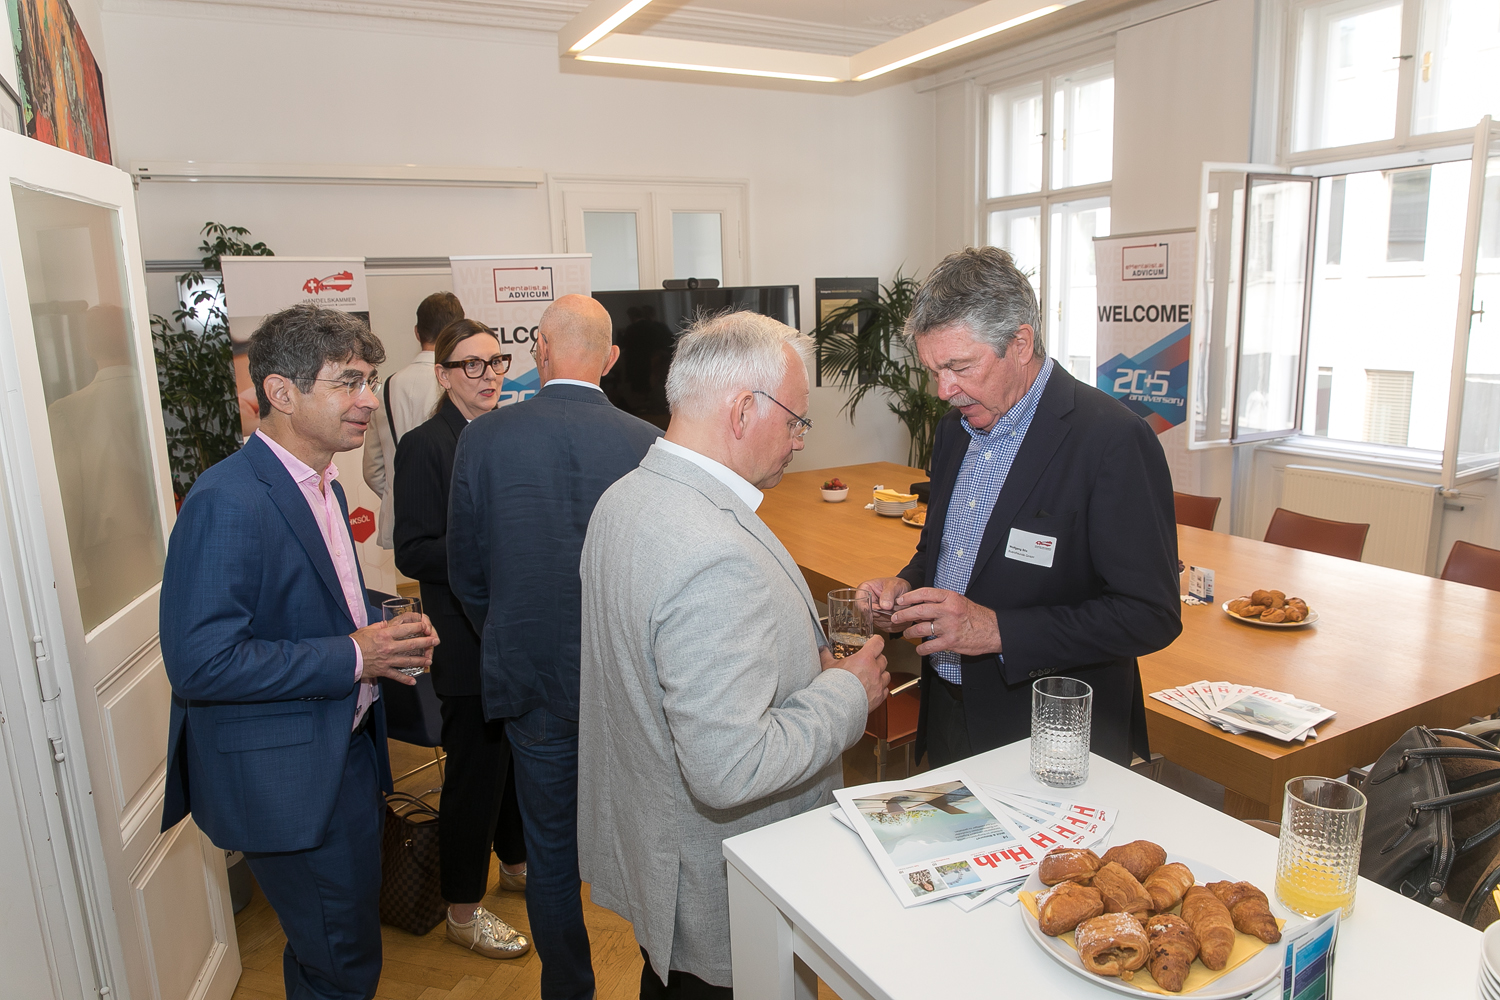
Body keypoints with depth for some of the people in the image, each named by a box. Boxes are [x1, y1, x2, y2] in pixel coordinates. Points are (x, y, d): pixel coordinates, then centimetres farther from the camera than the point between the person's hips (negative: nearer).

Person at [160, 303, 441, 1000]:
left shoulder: (322, 486, 8)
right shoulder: (227, 503, -23)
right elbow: (200, 662, -27)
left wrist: (384, 627, 0)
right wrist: (353, 656, -23)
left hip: (346, 748, 9)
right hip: (285, 778, -9)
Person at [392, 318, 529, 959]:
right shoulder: (424, 446, -14)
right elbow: (413, 553, -17)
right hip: (469, 641, -7)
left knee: (520, 753, 21)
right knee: (475, 768, 5)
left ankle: (516, 861, 43)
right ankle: (463, 911, 24)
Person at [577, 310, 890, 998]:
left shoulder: (623, 499, -1)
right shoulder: (718, 558, -34)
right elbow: (729, 771, -34)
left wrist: (804, 658, 6)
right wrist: (848, 693, -20)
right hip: (723, 899, -8)